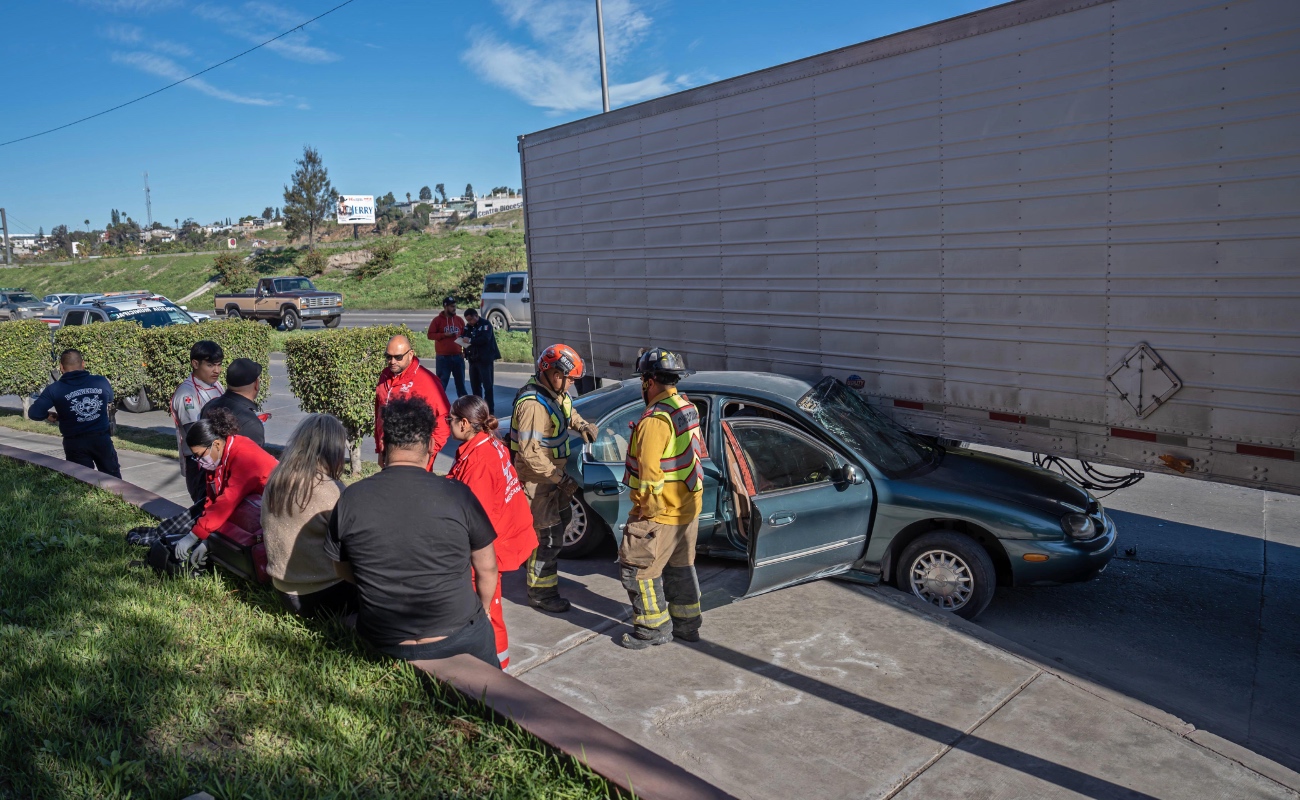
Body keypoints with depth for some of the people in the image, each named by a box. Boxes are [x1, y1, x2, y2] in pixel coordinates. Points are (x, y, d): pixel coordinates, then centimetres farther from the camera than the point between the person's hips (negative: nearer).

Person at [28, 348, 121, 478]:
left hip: (75, 443, -1)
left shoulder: (55, 389, -7)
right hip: (101, 438, 2)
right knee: (113, 478, 16)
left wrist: (49, 415, 9)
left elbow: (34, 413, -10)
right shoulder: (101, 381, -2)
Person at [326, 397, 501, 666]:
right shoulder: (457, 494, -14)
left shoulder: (350, 500, -9)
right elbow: (487, 568, -3)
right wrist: (480, 611, 15)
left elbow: (343, 571, 5)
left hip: (382, 645, 2)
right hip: (457, 639, -2)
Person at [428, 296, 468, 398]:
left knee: (460, 381, 9)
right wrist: (444, 334, -16)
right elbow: (430, 335, -5)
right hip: (443, 357, -3)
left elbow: (464, 335, 15)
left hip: (458, 356, 3)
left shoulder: (459, 320, 8)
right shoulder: (437, 320, -2)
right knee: (441, 382, 1)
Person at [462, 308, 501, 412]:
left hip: (485, 359, -7)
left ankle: (489, 408, -3)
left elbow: (485, 339, -21)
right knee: (474, 384, 11)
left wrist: (471, 340, -27)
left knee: (487, 384, -6)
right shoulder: (468, 326, 14)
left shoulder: (485, 324, -8)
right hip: (473, 359, 7)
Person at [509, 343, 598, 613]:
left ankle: (542, 568, 48)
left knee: (561, 520, 26)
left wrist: (583, 425, 3)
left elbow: (568, 413, 24)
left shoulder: (557, 394, 1)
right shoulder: (533, 404, -29)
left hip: (554, 473, 10)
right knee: (548, 533, -4)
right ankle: (541, 592, 11)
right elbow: (530, 452, -31)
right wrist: (560, 478, -28)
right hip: (537, 479, -10)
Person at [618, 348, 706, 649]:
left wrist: (643, 506, -15)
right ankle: (687, 623, 34)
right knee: (681, 565, 22)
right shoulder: (687, 407, 4)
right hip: (689, 507, 10)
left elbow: (649, 471, -27)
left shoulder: (656, 419, -25)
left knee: (637, 568, 6)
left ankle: (654, 628, 17)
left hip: (660, 512, -9)